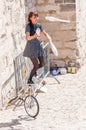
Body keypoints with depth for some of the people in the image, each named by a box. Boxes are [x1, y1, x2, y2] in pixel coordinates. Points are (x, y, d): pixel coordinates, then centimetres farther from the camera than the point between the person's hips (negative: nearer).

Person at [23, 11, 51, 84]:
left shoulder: (39, 25, 2)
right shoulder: (28, 26, -16)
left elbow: (45, 33, 14)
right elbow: (28, 38, -28)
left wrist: (48, 37, -8)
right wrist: (34, 36, -47)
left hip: (38, 46, 6)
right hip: (31, 47, -6)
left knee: (42, 64, 11)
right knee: (36, 65, -5)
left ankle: (34, 70, 42)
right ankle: (29, 80, 14)